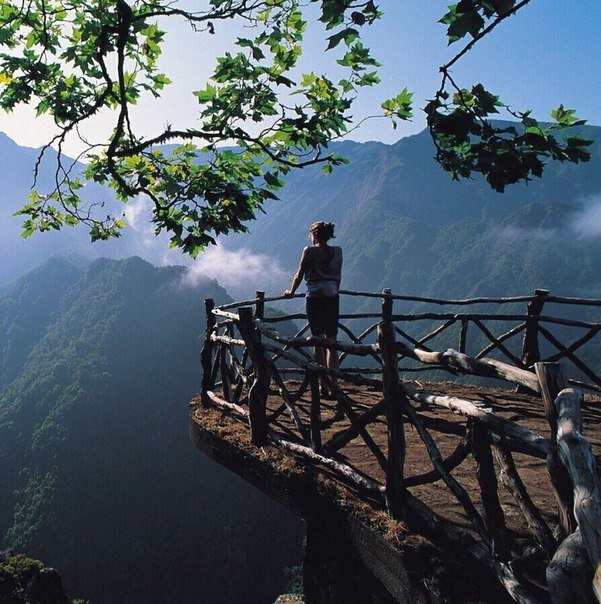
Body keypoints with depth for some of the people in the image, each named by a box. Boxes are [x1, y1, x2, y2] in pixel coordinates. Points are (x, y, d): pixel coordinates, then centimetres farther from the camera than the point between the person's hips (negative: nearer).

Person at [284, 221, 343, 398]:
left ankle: (323, 386, 2)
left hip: (314, 298, -3)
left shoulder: (309, 251, -3)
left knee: (319, 343, 1)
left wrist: (291, 291, 17)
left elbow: (299, 275, 2)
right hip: (333, 297, 3)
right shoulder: (338, 251, 8)